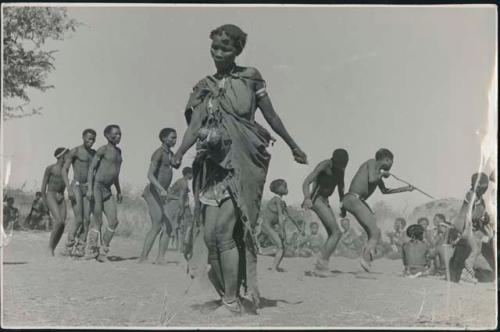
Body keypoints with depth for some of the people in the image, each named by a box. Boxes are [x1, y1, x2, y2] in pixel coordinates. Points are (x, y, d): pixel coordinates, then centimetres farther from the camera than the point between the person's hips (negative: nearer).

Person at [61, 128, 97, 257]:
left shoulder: (95, 154, 14)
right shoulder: (75, 151, -3)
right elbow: (64, 170, -7)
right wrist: (69, 189, -17)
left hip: (88, 188, 5)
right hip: (76, 187, -5)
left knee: (86, 220, -3)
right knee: (78, 219, -12)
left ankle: (80, 248, 2)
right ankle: (69, 246, 2)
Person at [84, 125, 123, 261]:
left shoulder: (118, 151, 19)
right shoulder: (103, 150, -5)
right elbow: (92, 168, -10)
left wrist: (119, 191, 27)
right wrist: (90, 188, -20)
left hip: (107, 190, 7)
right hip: (96, 186, -7)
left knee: (113, 221, -2)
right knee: (97, 221, -8)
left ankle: (103, 251, 5)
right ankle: (90, 250, 1)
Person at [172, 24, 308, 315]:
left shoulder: (250, 77, 4)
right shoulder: (204, 87, 11)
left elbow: (271, 115, 11)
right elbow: (195, 126, 0)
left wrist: (294, 147, 16)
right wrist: (180, 152, -18)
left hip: (243, 162, -4)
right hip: (214, 163, 4)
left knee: (223, 230, -14)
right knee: (210, 232, 0)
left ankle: (232, 301, -8)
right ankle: (227, 292, 12)